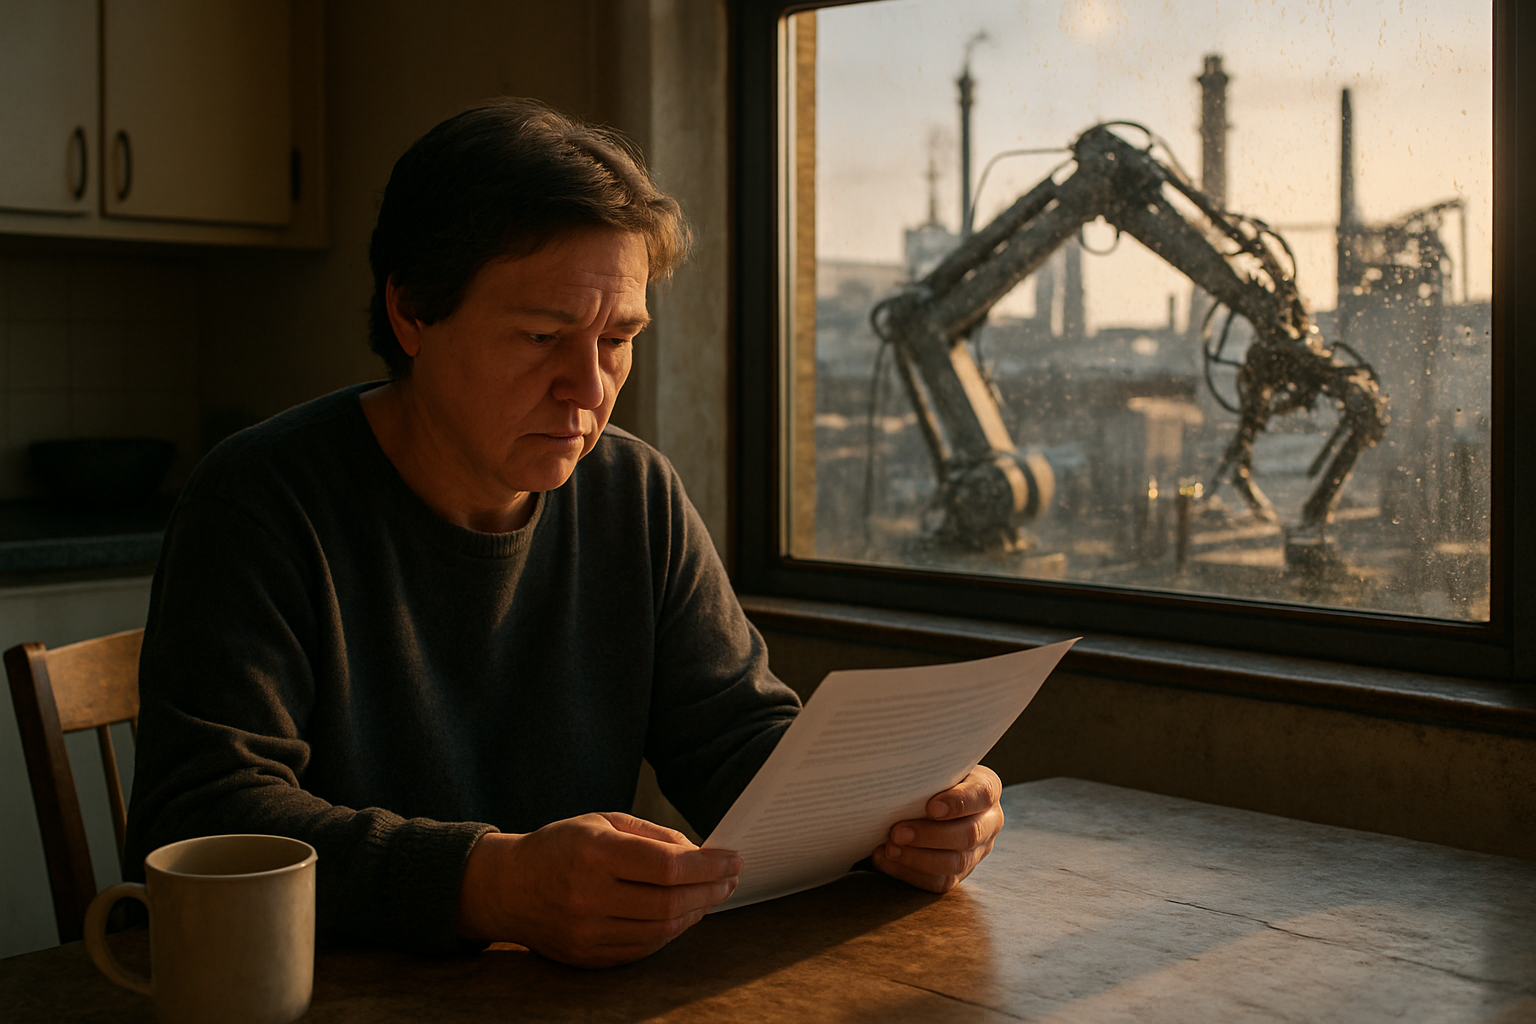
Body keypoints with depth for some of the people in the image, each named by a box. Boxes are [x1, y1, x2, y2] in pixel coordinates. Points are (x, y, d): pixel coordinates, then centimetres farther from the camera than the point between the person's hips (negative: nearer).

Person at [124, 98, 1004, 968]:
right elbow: (195, 823, -21)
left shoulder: (640, 497, 5)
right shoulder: (258, 505, -12)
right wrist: (493, 886, -35)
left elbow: (741, 738, 7)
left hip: (578, 995, 4)